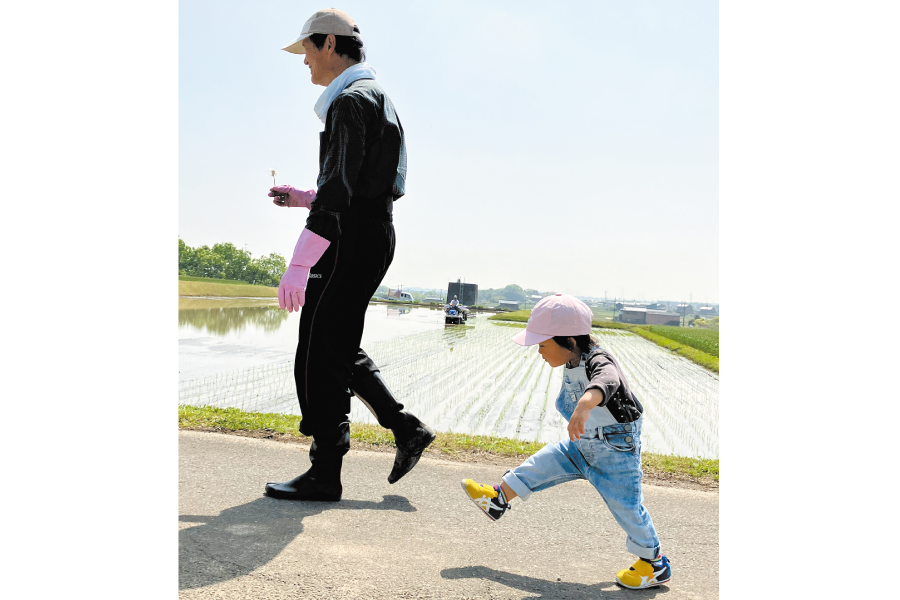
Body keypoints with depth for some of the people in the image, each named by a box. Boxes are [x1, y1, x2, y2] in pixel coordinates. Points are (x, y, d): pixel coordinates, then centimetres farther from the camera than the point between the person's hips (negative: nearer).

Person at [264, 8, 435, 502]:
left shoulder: (353, 99, -11)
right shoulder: (378, 99, 22)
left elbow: (339, 188, -23)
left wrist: (299, 264, -27)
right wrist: (304, 198, 19)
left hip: (352, 240, -10)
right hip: (373, 237, 10)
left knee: (320, 358, -5)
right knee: (339, 350, 16)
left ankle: (324, 475, 4)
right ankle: (406, 429, 18)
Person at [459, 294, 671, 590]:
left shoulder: (598, 361, -31)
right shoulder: (574, 364, -3)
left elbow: (605, 381, -57)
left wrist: (585, 405, -77)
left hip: (616, 453, -8)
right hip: (582, 447, 8)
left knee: (626, 507, 4)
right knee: (543, 463, 8)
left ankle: (655, 564, 24)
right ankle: (498, 498, 21)